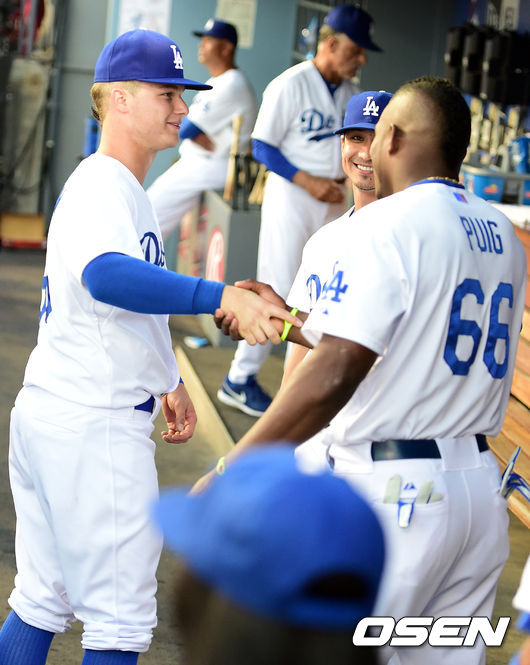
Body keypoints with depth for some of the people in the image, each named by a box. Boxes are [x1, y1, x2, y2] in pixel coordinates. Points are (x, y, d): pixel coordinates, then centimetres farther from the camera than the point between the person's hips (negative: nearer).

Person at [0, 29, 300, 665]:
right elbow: (106, 276, -39)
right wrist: (220, 296, -50)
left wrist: (167, 380, 27)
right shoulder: (100, 187, -17)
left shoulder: (122, 188, 16)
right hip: (96, 426, -10)